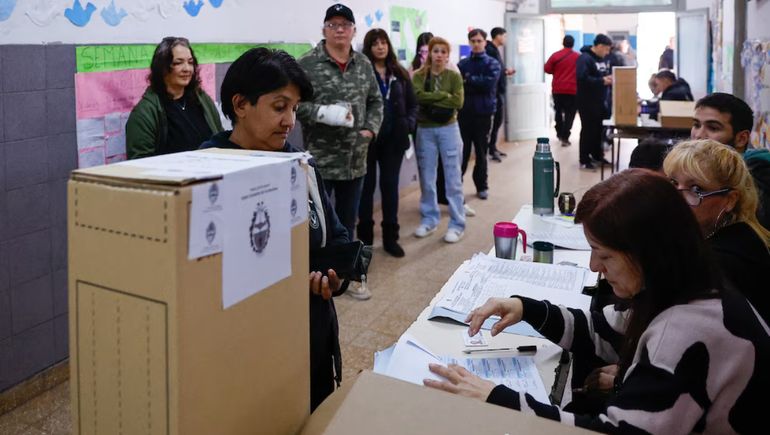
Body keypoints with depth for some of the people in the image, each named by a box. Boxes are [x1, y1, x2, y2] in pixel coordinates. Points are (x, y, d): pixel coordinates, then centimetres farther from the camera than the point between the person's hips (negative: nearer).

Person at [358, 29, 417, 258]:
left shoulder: (400, 74, 10)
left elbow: (412, 104, 13)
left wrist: (409, 124, -3)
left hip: (394, 139, 4)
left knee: (390, 185, 9)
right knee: (367, 186, 6)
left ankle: (390, 237, 17)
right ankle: (365, 236, 17)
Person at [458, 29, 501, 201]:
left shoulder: (492, 64, 2)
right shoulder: (462, 64, 6)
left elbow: (489, 83, -14)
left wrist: (468, 80, -11)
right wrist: (477, 85, -18)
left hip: (483, 112, 0)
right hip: (464, 112, 0)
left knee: (481, 151, 11)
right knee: (462, 151, -2)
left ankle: (482, 186, 22)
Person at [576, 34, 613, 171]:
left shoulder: (604, 58, 12)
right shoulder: (585, 58, -15)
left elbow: (607, 73, 23)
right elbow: (582, 78, -26)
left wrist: (610, 79, -1)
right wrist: (601, 81, -23)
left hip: (600, 100, 8)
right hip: (587, 101, -8)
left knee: (599, 128, 12)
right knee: (588, 129, -4)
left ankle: (597, 155, 26)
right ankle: (584, 160, 3)